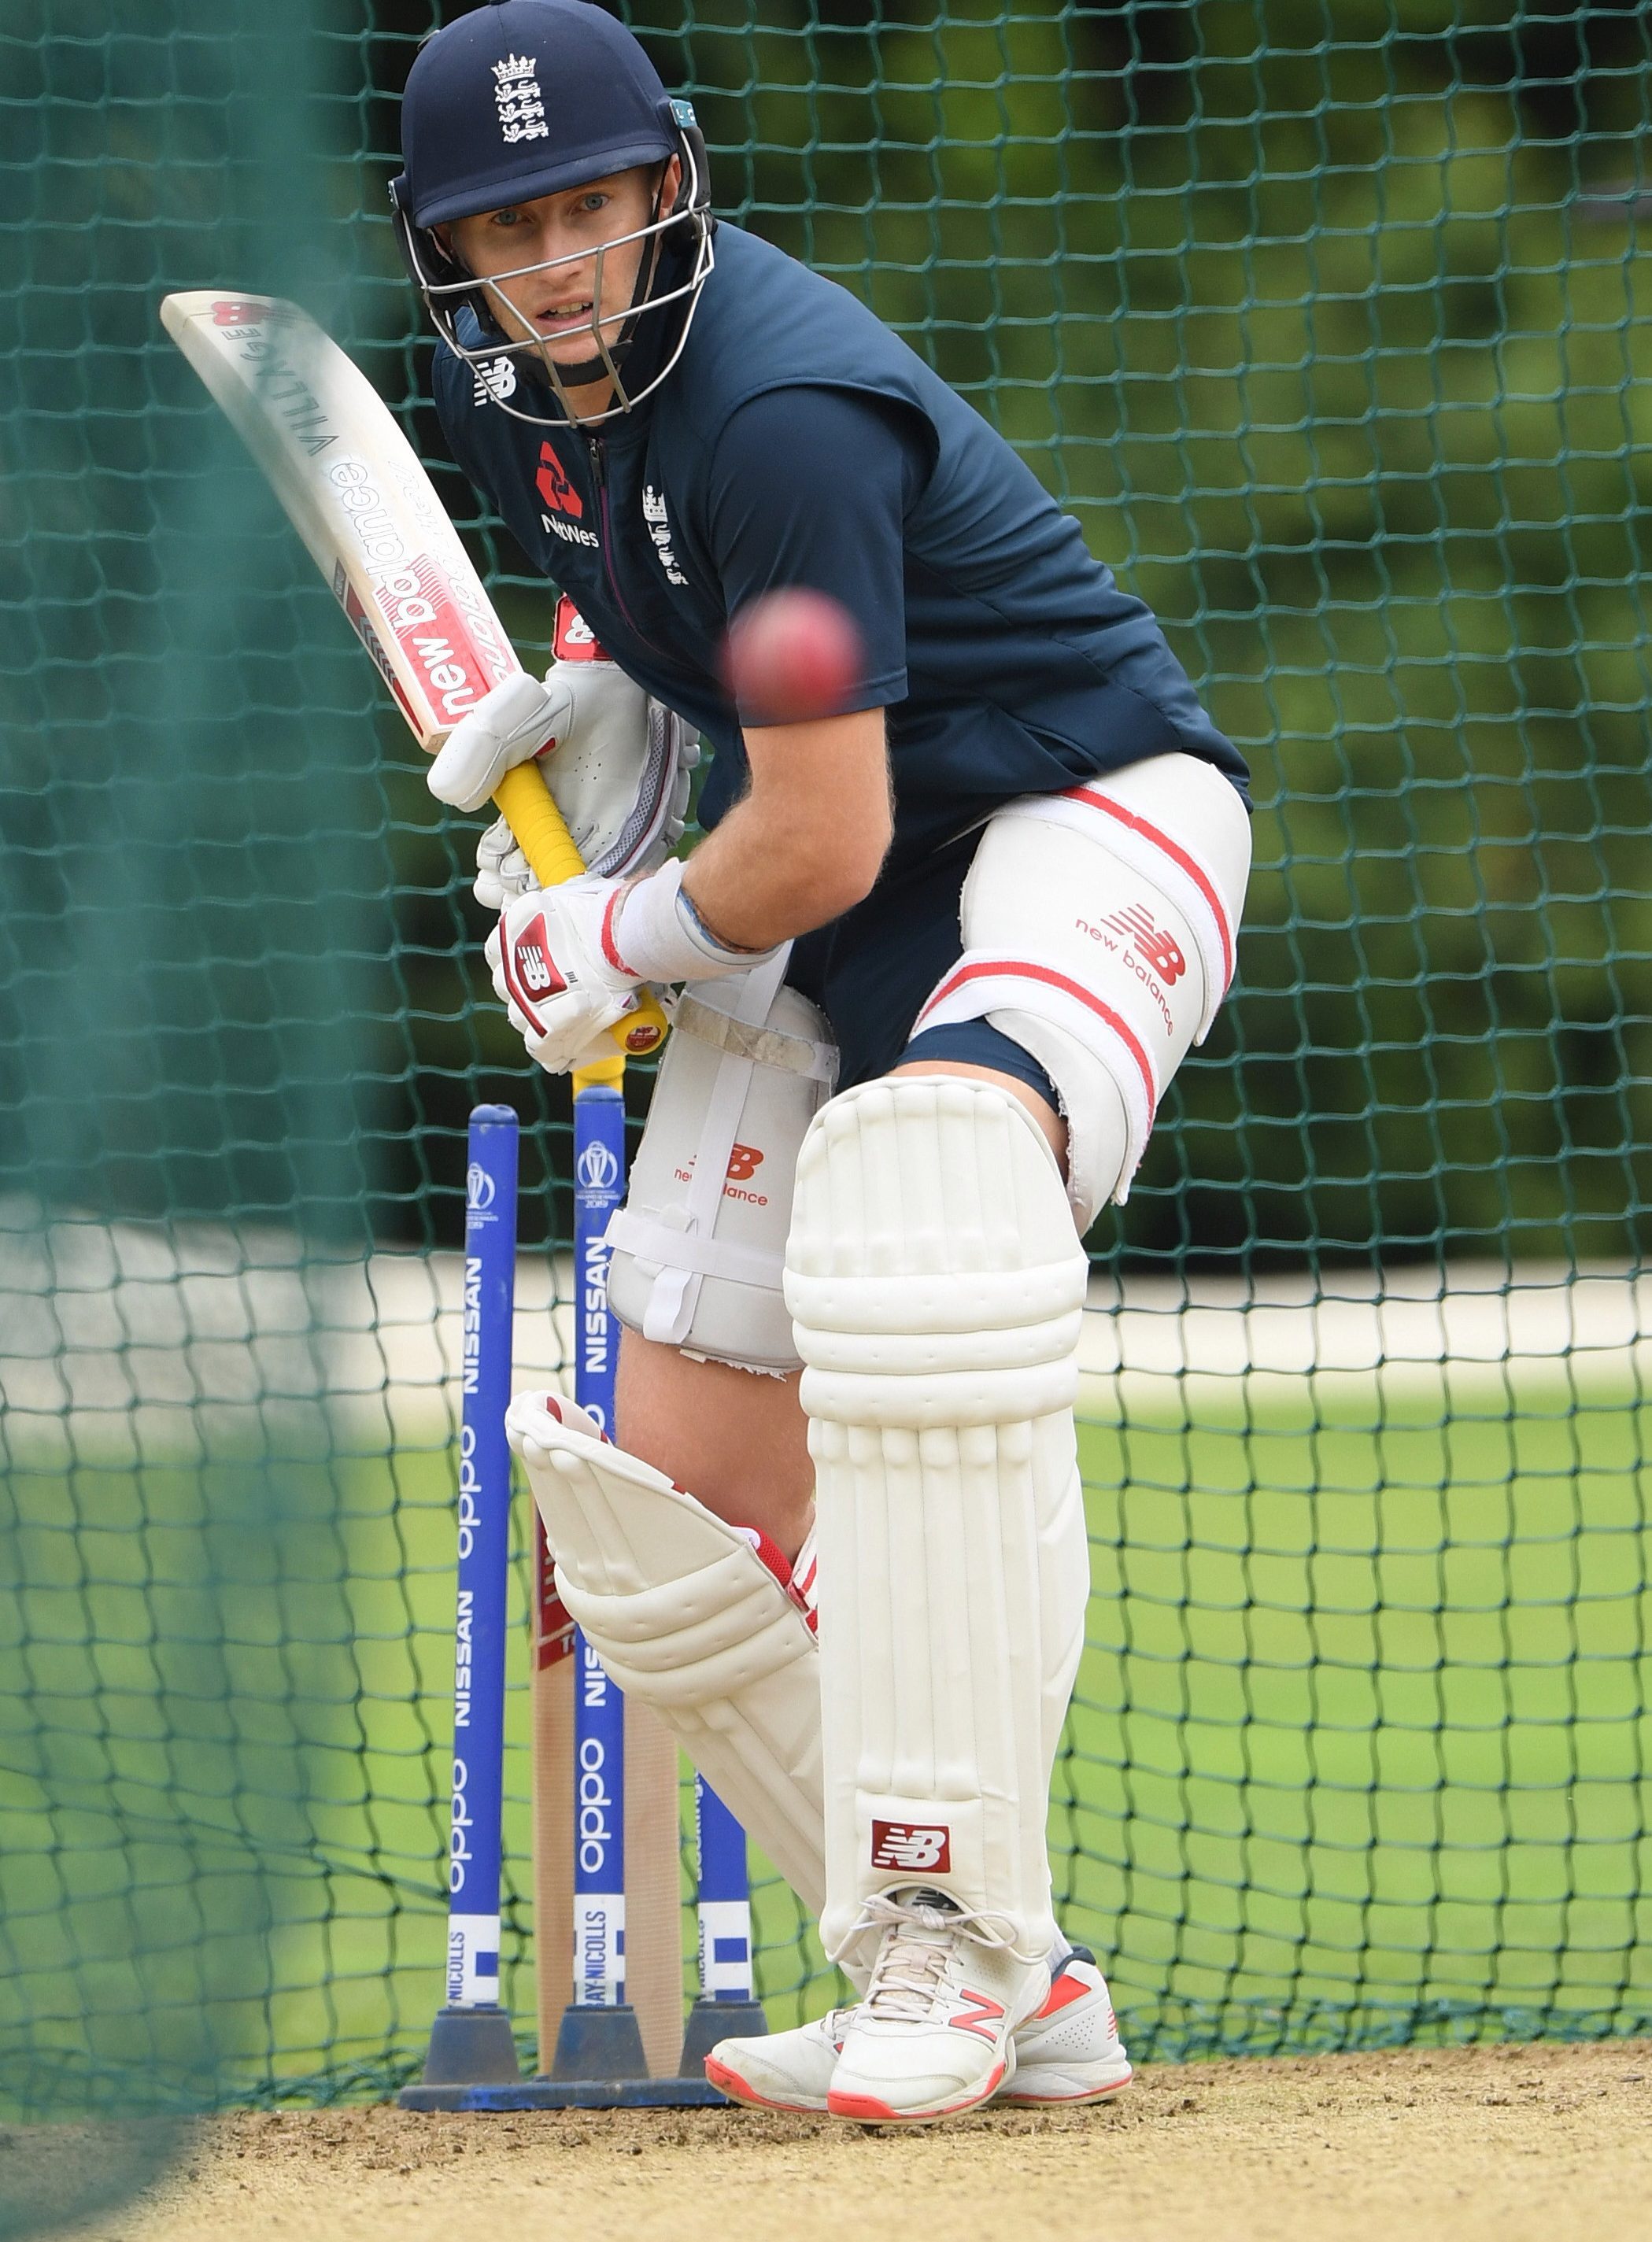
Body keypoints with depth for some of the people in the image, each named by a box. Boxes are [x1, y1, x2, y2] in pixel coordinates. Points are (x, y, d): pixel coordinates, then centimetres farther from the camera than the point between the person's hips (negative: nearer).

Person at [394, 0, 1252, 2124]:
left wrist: (614, 939, -8)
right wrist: (578, 699, 4)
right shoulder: (506, 378, -1)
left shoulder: (780, 413, -28)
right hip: (804, 919, 9)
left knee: (920, 1167, -42)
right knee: (678, 1526, -1)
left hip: (1086, 812, -9)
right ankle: (1018, 2005, 11)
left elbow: (819, 848, -26)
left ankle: (953, 1926, -41)